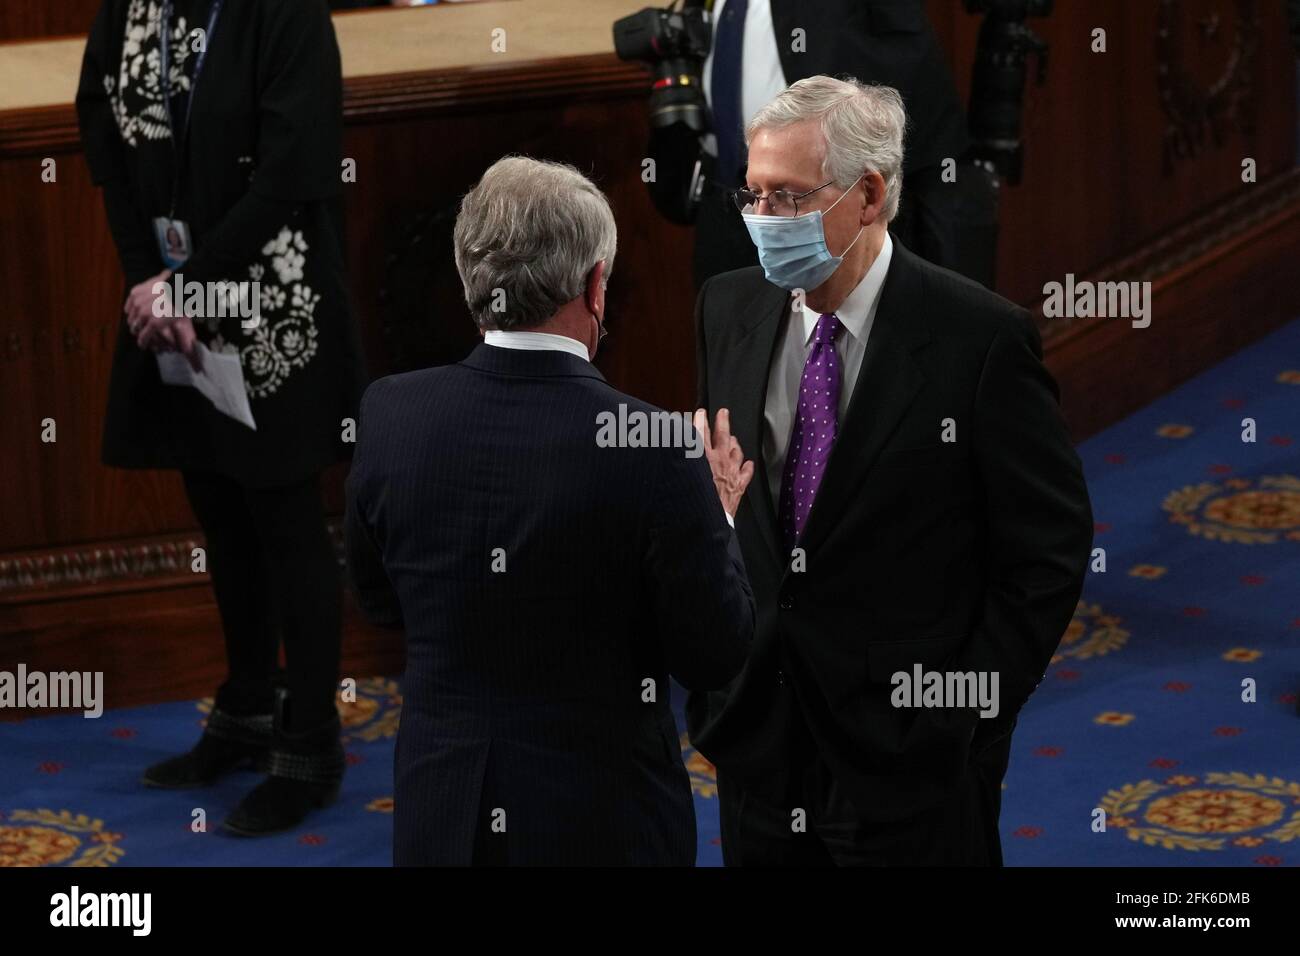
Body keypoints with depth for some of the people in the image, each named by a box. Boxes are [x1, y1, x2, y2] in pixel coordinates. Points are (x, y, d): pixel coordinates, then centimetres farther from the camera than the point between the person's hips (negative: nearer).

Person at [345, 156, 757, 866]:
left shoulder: (389, 413, -9)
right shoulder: (654, 447, -21)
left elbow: (378, 601, 6)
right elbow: (714, 659, -11)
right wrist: (716, 514, 3)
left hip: (440, 813, 3)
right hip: (601, 821, -3)